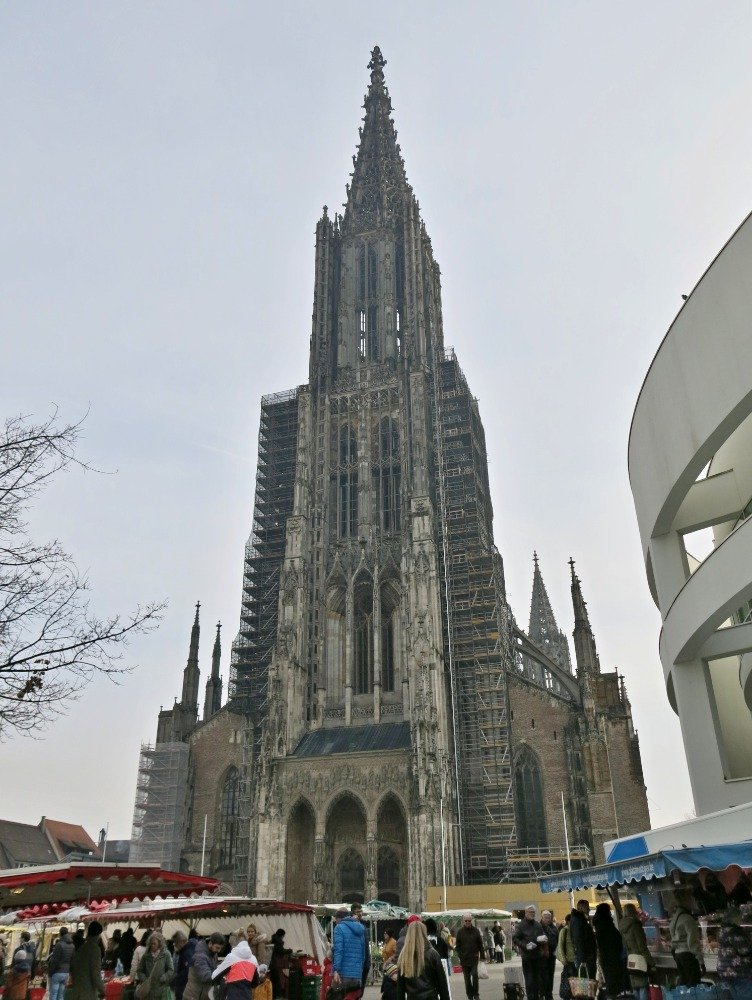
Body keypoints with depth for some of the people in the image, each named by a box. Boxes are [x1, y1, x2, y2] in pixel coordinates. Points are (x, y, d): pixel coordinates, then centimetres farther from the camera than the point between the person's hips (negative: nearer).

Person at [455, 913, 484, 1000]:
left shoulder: (476, 931, 1)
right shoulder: (460, 932, 1)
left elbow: (480, 944, 6)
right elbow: (457, 945, 5)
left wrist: (480, 955, 1)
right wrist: (460, 955, -5)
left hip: (474, 958, -1)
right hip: (464, 959, 1)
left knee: (475, 975, -12)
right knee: (467, 978, 6)